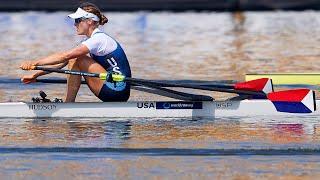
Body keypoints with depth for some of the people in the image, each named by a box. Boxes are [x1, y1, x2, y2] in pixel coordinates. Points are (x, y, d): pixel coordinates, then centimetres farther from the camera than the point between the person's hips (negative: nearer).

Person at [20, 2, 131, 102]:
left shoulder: (98, 39, -14)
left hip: (118, 90, -10)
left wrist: (34, 63, -24)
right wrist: (36, 75, 9)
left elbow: (65, 56, -23)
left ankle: (68, 103, -9)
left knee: (77, 60, -13)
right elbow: (62, 63, 15)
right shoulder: (92, 40, 15)